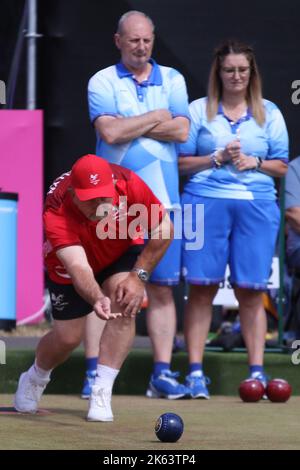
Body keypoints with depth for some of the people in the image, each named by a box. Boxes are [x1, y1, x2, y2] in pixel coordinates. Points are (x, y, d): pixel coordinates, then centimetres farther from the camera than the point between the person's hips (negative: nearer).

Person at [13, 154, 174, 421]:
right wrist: (97, 299, -71)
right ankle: (34, 380, 33)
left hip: (123, 254, 1)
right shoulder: (56, 213, -41)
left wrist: (139, 276, -26)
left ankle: (101, 394, -18)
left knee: (123, 306, -26)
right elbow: (78, 268, -51)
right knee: (68, 337, -2)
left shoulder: (128, 184, -35)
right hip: (70, 262, -1)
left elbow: (164, 229, -21)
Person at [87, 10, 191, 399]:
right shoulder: (102, 82, 4)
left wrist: (129, 125, -8)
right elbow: (110, 132, -13)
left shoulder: (172, 80, 12)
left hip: (162, 197, 2)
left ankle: (162, 372, 1)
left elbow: (182, 131, -3)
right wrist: (157, 116, -5)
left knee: (161, 287, 0)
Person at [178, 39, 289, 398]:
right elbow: (181, 162, 7)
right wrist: (218, 158, -6)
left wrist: (255, 162, -4)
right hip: (205, 202, -1)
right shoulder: (199, 110, 9)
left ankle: (257, 370, 3)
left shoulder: (269, 113, 13)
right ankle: (195, 371, -2)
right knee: (202, 286, -4)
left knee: (250, 289, -1)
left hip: (256, 206, 1)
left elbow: (282, 167, 14)